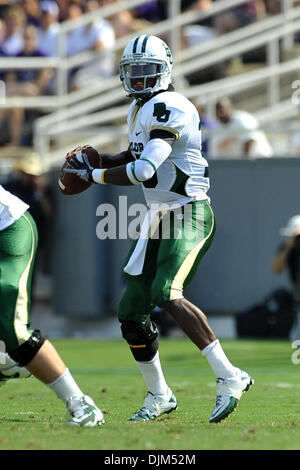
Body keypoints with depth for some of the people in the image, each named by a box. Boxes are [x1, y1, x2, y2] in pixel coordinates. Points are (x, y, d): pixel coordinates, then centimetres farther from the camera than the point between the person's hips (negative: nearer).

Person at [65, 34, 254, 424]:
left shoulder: (169, 109, -17)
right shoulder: (139, 110, 13)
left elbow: (144, 171, -24)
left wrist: (93, 175, -13)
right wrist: (97, 160, 15)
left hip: (189, 215, -9)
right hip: (160, 218, 9)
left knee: (167, 295, -28)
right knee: (132, 313, 8)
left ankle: (229, 377, -25)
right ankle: (159, 396, 23)